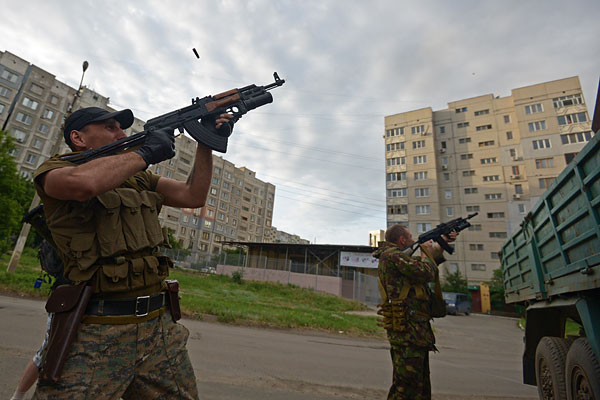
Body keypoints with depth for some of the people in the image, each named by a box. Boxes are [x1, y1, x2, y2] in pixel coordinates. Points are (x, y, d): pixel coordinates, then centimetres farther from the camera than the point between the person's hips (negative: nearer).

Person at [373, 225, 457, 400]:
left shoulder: (398, 256, 19)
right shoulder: (392, 255, -13)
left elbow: (432, 260, 34)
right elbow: (426, 273, -20)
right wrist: (426, 252, -2)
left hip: (417, 331, 11)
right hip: (407, 330, -11)